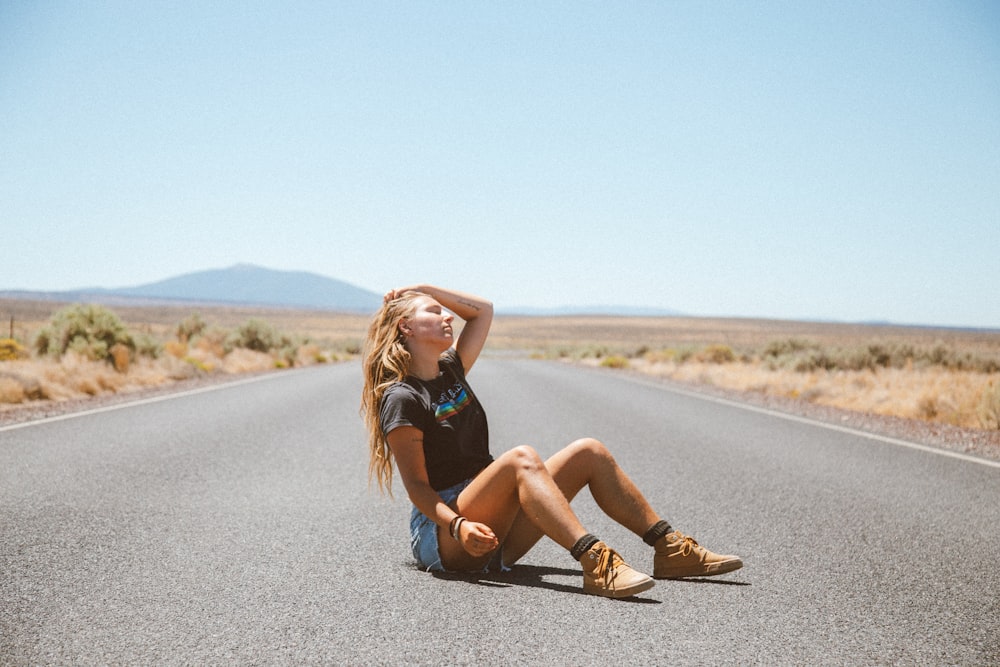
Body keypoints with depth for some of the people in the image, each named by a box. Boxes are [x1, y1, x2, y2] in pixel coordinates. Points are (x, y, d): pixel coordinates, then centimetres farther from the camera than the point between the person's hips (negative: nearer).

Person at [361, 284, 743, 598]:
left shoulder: (450, 370, 14)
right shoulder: (401, 399, -11)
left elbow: (483, 310, 25)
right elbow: (416, 485, -16)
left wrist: (425, 289, 17)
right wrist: (459, 526, -31)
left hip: (496, 538, 9)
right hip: (440, 532, -9)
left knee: (589, 452, -2)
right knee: (521, 458, -34)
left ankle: (670, 550, -5)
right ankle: (595, 563, -48)